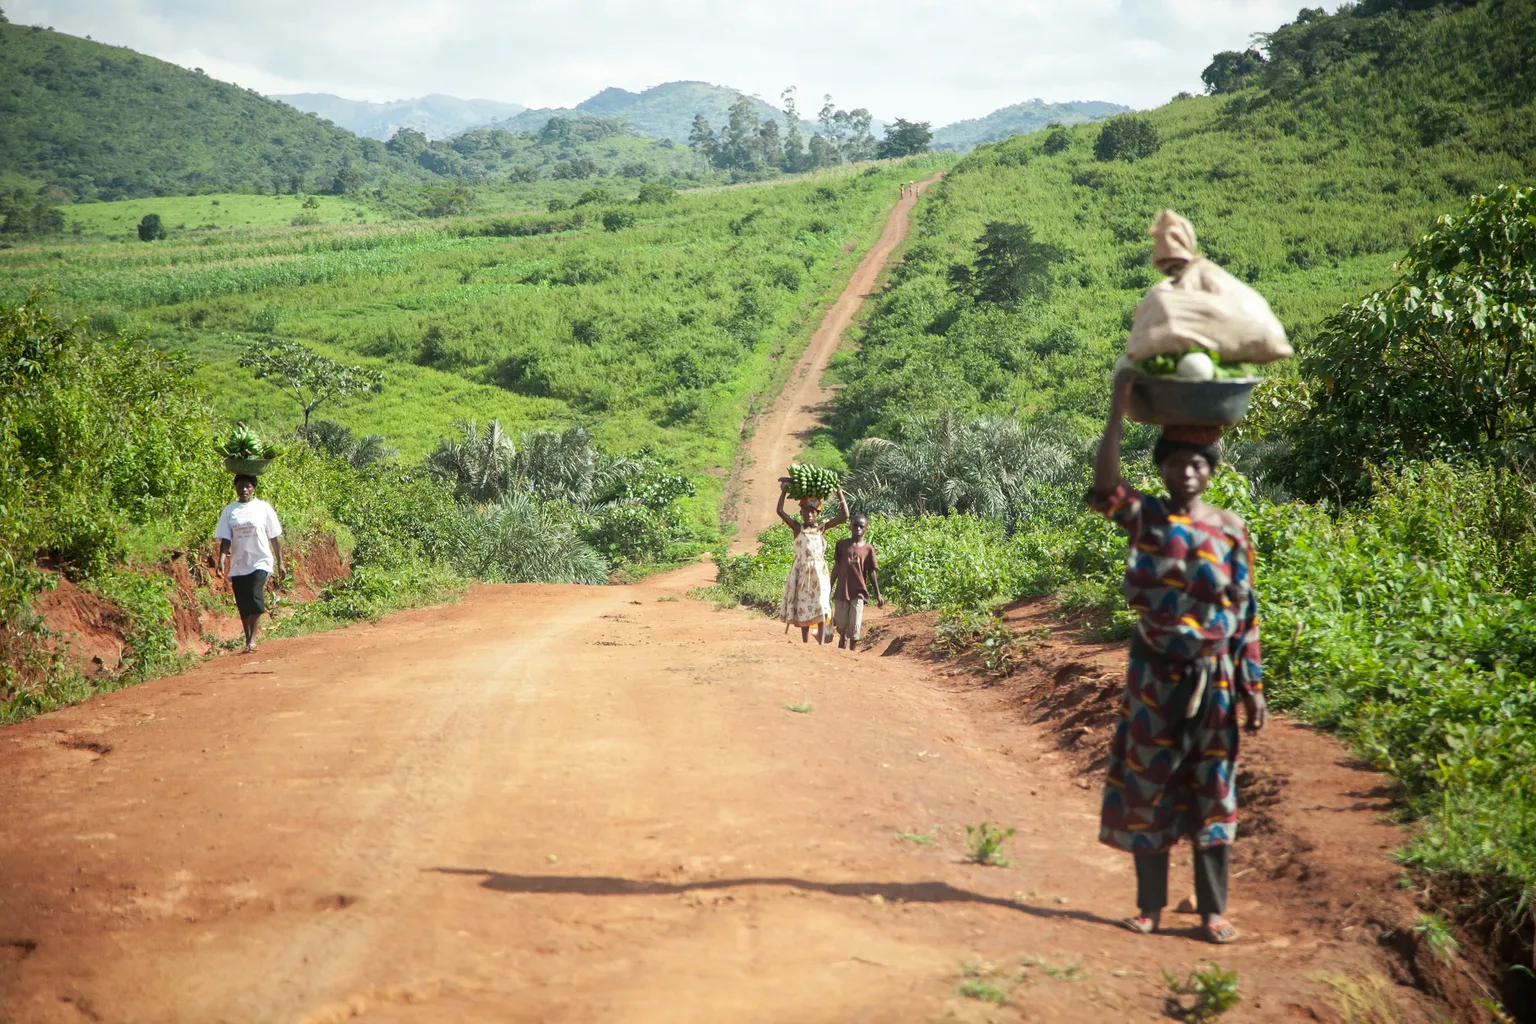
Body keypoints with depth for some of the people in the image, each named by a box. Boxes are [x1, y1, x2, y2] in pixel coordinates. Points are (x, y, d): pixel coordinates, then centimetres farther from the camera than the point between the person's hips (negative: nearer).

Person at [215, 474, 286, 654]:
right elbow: (225, 539, 5)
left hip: (260, 561, -3)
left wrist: (280, 563, 6)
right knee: (243, 605, 5)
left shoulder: (263, 508, 3)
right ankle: (248, 641, 14)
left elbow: (274, 537, 6)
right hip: (238, 564, 3)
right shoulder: (229, 511, 7)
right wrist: (222, 560, -10)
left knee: (255, 598, -19)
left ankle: (252, 639, -11)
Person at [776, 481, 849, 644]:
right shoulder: (797, 527, 3)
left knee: (821, 608, -11)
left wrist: (840, 494, 0)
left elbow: (844, 516, 2)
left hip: (818, 571, 0)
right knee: (803, 610, 7)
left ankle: (821, 643, -14)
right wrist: (784, 490, -4)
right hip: (802, 572, 0)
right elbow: (780, 511, -7)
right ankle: (805, 644, 18)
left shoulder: (821, 528, 6)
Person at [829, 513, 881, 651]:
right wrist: (828, 590, 7)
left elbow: (872, 573, 4)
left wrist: (878, 596, 1)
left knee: (855, 626, -6)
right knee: (841, 625, 7)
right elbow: (836, 568, 8)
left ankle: (853, 648, 6)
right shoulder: (841, 545, 4)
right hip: (842, 591, 1)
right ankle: (842, 643, 32)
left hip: (858, 592, -1)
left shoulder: (868, 548, 2)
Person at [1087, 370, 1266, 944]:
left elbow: (1246, 616, 3)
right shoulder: (1144, 518, 0)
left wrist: (1253, 687, 0)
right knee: (1147, 784, 5)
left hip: (1212, 676, 0)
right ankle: (1150, 904, 16)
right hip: (1153, 673, 0)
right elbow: (1105, 487, -22)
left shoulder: (1231, 532, 1)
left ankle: (1212, 909, 11)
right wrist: (1117, 411, -26)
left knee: (1211, 788, 4)